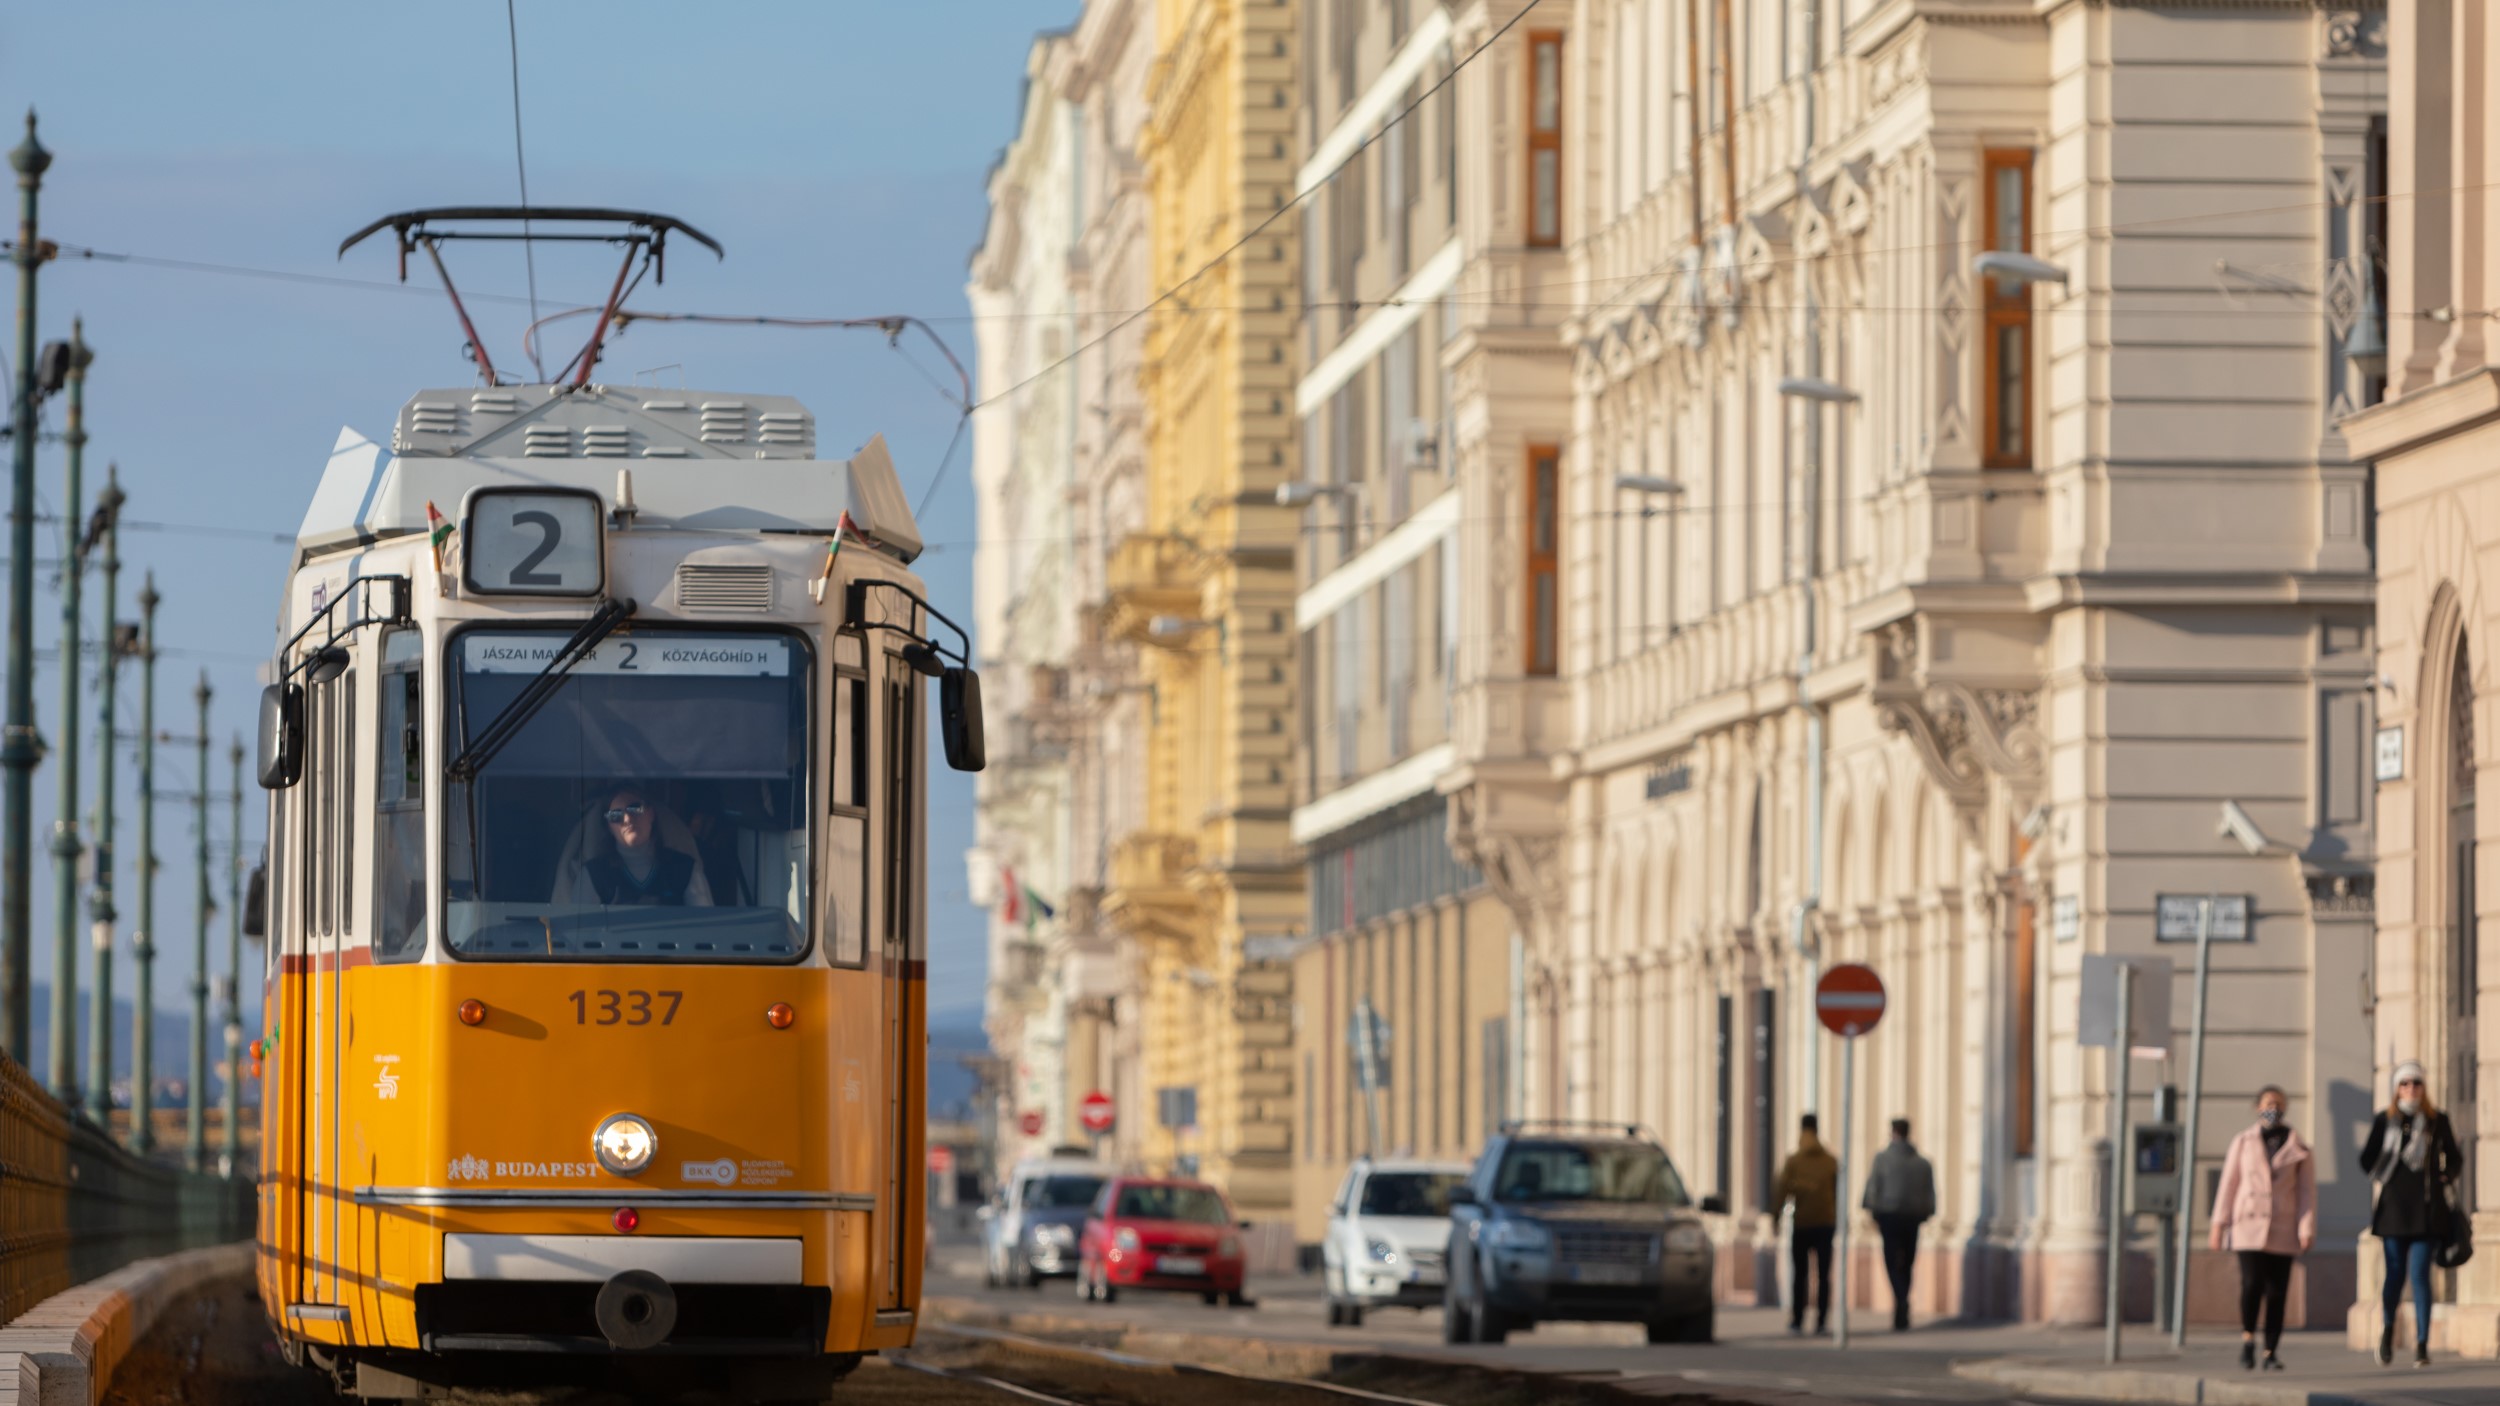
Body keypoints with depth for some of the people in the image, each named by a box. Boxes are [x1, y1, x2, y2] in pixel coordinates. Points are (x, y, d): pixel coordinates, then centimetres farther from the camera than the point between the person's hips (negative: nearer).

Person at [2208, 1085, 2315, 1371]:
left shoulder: (2299, 1149, 6)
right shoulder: (2243, 1143, 8)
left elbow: (2307, 1192, 4)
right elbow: (2228, 1184, 8)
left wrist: (2307, 1230, -5)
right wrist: (2219, 1225, 4)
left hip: (2282, 1230, 1)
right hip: (2249, 1227, -1)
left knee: (2277, 1291, -1)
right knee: (2252, 1283, -17)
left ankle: (2271, 1353, 6)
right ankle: (2247, 1337, 3)